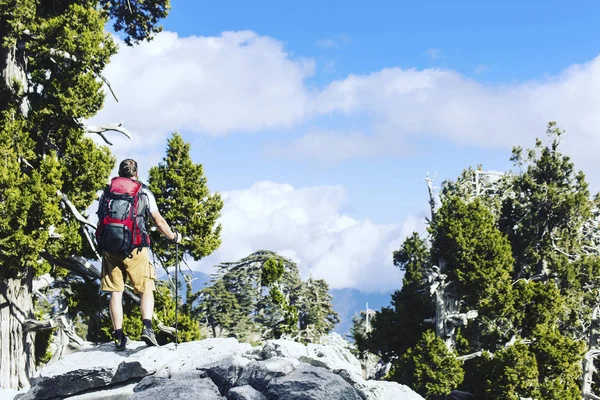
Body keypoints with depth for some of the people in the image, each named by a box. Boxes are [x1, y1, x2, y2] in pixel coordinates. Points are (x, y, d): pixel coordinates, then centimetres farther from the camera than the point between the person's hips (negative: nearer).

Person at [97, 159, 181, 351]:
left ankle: (119, 336, 5)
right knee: (146, 289, 4)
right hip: (135, 248, -2)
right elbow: (159, 221, 8)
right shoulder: (144, 193, 6)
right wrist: (174, 236, 24)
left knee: (115, 292, 7)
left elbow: (100, 223, 16)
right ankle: (147, 327, -17)